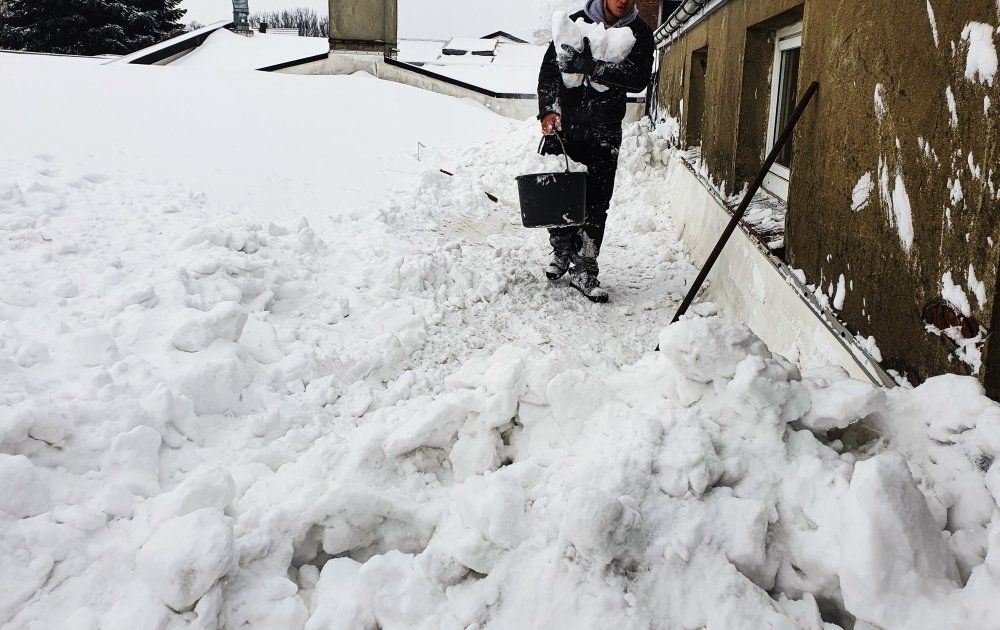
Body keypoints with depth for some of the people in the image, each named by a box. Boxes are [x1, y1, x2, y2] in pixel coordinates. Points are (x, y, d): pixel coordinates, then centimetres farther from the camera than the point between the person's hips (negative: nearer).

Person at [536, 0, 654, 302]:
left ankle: (583, 270, 4)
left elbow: (639, 79, -13)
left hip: (603, 136, 0)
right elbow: (548, 69, 0)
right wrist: (548, 110, -14)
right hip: (562, 127, 1)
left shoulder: (640, 33, 2)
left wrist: (594, 68, -22)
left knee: (596, 203, -3)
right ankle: (562, 253, 28)